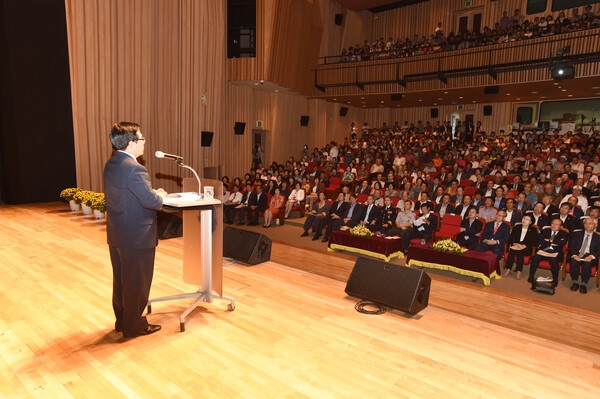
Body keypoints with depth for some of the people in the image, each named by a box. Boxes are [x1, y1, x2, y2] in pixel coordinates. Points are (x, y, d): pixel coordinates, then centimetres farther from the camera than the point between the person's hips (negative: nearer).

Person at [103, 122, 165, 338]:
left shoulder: (111, 165, 7)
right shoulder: (134, 169, -23)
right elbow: (151, 201, -26)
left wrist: (152, 193, 6)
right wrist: (160, 195, -5)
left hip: (116, 234, 9)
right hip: (137, 236, -9)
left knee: (121, 279, 20)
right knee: (136, 282, 6)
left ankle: (122, 320, 35)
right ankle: (134, 325, 21)